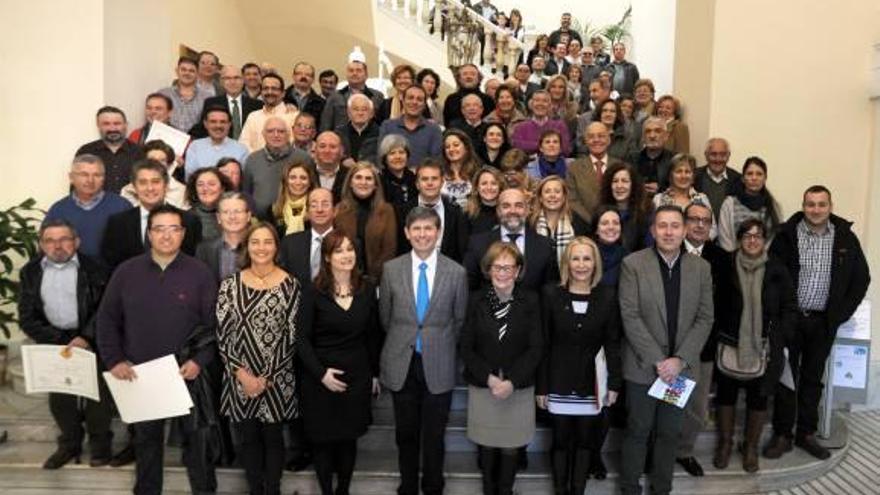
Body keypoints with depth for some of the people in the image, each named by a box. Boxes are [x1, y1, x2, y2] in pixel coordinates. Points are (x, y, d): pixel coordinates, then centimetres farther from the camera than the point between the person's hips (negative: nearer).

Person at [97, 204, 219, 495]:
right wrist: (114, 360, -4)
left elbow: (214, 324, -4)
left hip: (187, 374, -2)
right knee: (146, 440, 18)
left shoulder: (200, 273, -5)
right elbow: (107, 319, 5)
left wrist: (200, 361, -14)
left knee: (196, 439, 8)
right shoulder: (126, 272, 0)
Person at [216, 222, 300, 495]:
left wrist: (267, 377, -10)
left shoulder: (290, 285, -5)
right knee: (248, 438, 13)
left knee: (272, 437, 11)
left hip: (277, 379, -2)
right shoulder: (230, 284, 0)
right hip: (239, 378, 2)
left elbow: (293, 336, -6)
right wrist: (241, 373, -10)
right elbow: (222, 334, -2)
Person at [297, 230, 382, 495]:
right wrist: (321, 373, -15)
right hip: (321, 377, -2)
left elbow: (373, 335, 6)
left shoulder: (367, 289, 0)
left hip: (357, 376, 2)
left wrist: (375, 373, 8)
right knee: (323, 440, 8)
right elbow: (302, 338, -7)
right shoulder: (315, 292, -8)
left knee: (349, 438, 12)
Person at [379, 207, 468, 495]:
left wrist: (441, 348, 7)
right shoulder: (391, 269, -2)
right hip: (401, 365, 1)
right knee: (405, 434, 14)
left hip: (438, 367, -1)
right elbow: (385, 317, 8)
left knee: (434, 436, 9)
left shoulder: (456, 272, -5)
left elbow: (460, 320, 4)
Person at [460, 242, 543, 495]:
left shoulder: (530, 301, -4)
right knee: (486, 445, 10)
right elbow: (465, 347, -2)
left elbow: (535, 348, -5)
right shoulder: (476, 300, -3)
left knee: (510, 447, 8)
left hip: (518, 387, 0)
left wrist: (511, 382, -14)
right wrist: (489, 378, -13)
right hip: (482, 386, 1)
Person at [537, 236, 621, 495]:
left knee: (585, 440, 10)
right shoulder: (551, 293, -5)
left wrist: (614, 383, -1)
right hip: (560, 382, -1)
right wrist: (541, 386, -4)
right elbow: (543, 343, -3)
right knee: (561, 440, 8)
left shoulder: (608, 296, -2)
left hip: (591, 382, 1)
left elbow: (612, 343, 2)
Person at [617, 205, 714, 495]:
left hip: (681, 367, 3)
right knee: (637, 432, 8)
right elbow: (630, 317, -11)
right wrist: (657, 360, -14)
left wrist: (679, 359, -10)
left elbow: (705, 319, 0)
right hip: (643, 366, -3)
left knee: (670, 433, 13)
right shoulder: (633, 264, -8)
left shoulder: (701, 268, 2)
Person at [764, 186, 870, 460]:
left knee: (813, 378, 12)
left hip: (823, 322, 2)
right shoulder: (787, 234, -6)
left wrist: (842, 312, 2)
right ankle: (782, 435, 14)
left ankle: (807, 433, 24)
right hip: (789, 319, -2)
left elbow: (861, 278, 8)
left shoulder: (846, 237, 1)